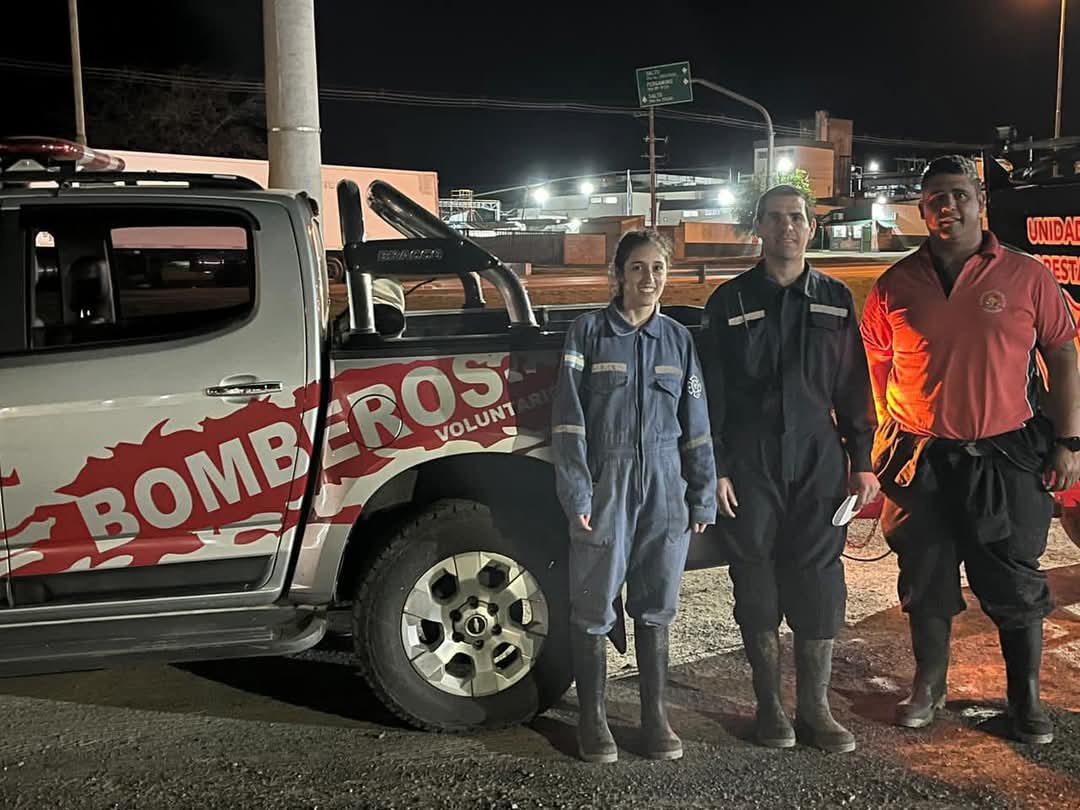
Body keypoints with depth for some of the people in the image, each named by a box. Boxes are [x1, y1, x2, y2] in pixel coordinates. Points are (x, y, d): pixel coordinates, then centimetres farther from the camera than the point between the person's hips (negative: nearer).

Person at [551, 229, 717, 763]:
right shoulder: (589, 332, -1)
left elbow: (696, 424, 11)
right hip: (606, 485, -3)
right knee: (594, 608, 2)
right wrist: (576, 492, -12)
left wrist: (703, 496, 7)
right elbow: (568, 418, -5)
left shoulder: (677, 338, 10)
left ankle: (655, 717, 22)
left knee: (656, 607, 10)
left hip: (666, 490, 3)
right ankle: (593, 719, 16)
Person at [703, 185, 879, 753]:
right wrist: (715, 467, -4)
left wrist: (862, 461, 6)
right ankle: (769, 706, 19)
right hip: (750, 466, -1)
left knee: (819, 584, 1)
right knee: (757, 584, 5)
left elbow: (853, 387, 10)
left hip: (819, 463, 2)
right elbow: (712, 392, 1)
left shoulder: (834, 300, 10)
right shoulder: (730, 301, 3)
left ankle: (815, 709, 14)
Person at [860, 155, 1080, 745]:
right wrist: (892, 442, 7)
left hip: (1007, 457, -1)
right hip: (921, 461, 2)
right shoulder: (895, 286, 2)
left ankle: (1025, 698, 26)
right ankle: (928, 686, 31)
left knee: (1016, 585, 8)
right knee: (925, 580, 12)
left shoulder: (1026, 276, -1)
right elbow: (878, 369, 10)